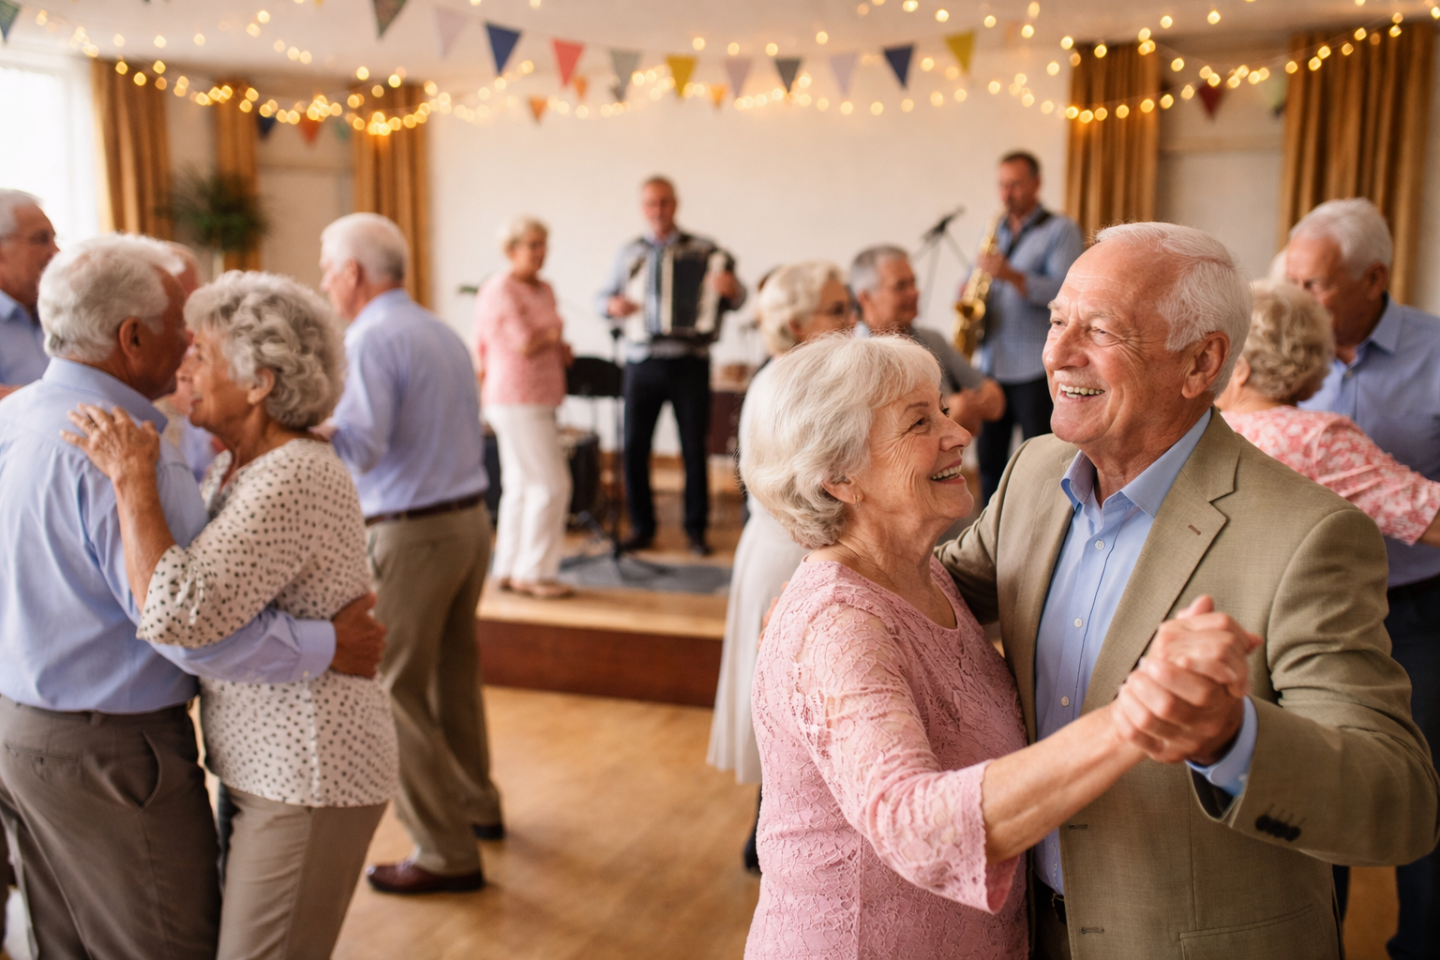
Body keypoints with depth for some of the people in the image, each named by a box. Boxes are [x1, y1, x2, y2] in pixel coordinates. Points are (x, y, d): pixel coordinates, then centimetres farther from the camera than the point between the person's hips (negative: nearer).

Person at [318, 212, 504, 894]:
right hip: (470, 517, 9)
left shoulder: (370, 339, -13)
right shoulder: (442, 333, 14)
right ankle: (476, 804, 36)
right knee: (453, 670, 21)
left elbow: (358, 446, -24)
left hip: (410, 532, -9)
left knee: (392, 691, 0)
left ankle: (447, 854, 6)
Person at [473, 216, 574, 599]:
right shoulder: (501, 290, -13)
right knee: (551, 485, -8)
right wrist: (553, 335, 0)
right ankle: (533, 572, 0)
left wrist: (558, 347, -1)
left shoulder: (544, 289, 14)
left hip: (539, 401, 9)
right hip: (517, 400, -9)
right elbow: (525, 345, -18)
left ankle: (508, 571, 19)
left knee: (521, 487, 12)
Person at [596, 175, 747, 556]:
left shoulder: (704, 251, 3)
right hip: (642, 364, 2)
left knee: (694, 448, 2)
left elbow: (735, 298, 2)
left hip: (689, 364, -2)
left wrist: (731, 289, -21)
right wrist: (613, 305, -4)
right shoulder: (629, 253, 10)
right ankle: (642, 526, 15)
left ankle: (696, 528, 15)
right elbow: (605, 297, 19)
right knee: (635, 446, 1)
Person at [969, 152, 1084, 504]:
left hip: (1036, 370, -6)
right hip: (992, 363, 6)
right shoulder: (995, 231, 17)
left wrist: (1012, 276, -25)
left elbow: (1066, 293, -15)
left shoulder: (1061, 230, -3)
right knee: (989, 455, 9)